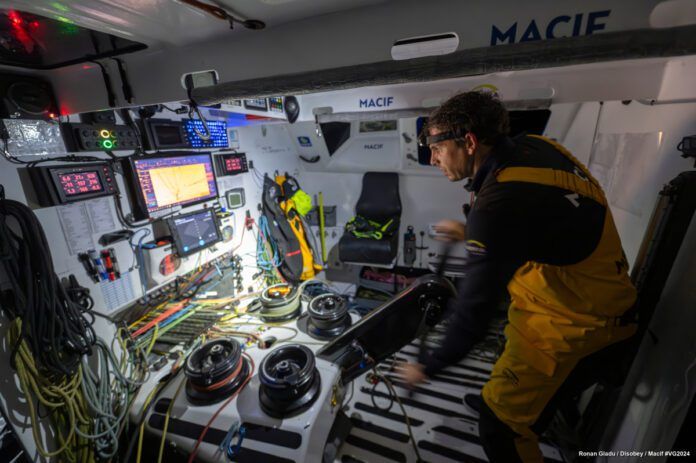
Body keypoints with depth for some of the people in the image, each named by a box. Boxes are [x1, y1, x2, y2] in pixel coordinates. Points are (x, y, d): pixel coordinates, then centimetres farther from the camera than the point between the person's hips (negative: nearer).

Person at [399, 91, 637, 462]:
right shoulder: (531, 145, -7)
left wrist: (430, 366, -12)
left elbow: (475, 304, -27)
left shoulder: (500, 204, -34)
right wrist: (473, 233, 10)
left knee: (501, 424, 2)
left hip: (569, 318, -9)